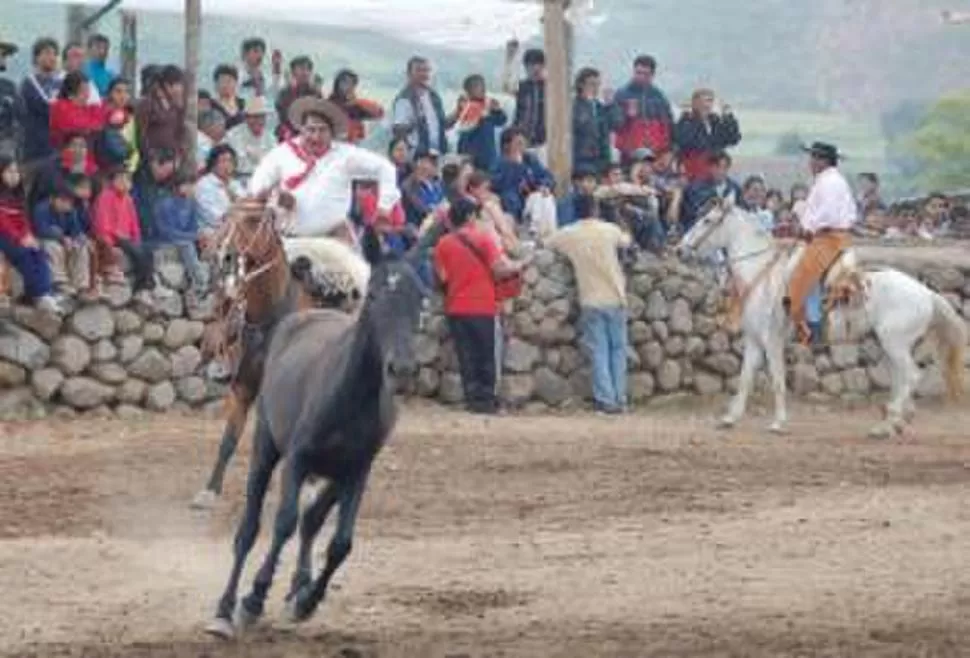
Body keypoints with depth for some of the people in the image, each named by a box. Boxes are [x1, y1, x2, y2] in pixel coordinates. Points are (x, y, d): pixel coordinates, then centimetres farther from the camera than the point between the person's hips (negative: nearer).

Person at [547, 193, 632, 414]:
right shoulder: (609, 230, -3)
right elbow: (626, 242, 16)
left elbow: (545, 244, 12)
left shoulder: (568, 235, -4)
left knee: (599, 353, 2)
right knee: (618, 349, 10)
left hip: (591, 302, 0)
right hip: (615, 298, 0)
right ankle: (620, 399, 10)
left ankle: (606, 400, -3)